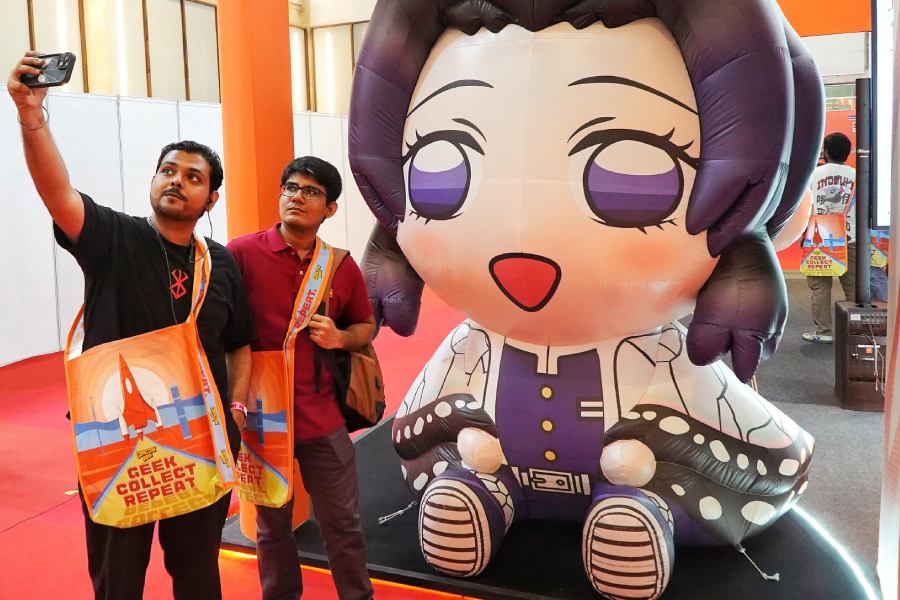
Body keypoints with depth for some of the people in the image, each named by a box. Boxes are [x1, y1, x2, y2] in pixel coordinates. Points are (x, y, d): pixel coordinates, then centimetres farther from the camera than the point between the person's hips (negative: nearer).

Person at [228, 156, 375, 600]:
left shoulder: (342, 266, 1)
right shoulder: (243, 253, -8)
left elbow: (367, 327, 13)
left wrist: (340, 338, -8)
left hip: (322, 418, 2)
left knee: (343, 525, 11)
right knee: (272, 527, 15)